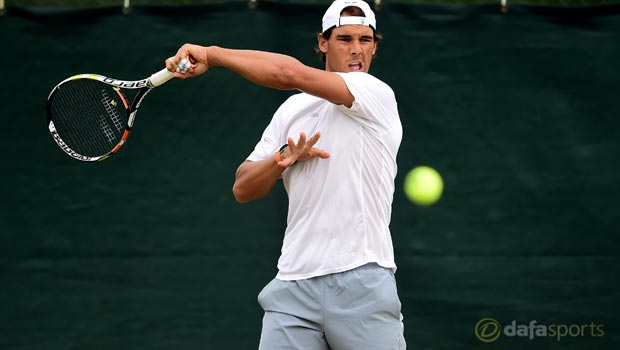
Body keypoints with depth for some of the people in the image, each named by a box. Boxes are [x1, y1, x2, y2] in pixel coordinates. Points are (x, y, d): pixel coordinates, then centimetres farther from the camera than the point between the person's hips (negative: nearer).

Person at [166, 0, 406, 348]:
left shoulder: (378, 95, -5)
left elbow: (290, 73, -18)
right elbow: (243, 189, 15)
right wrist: (283, 159, -4)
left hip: (362, 284, -4)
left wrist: (211, 54, -11)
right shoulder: (291, 110, 15)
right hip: (294, 285, 4)